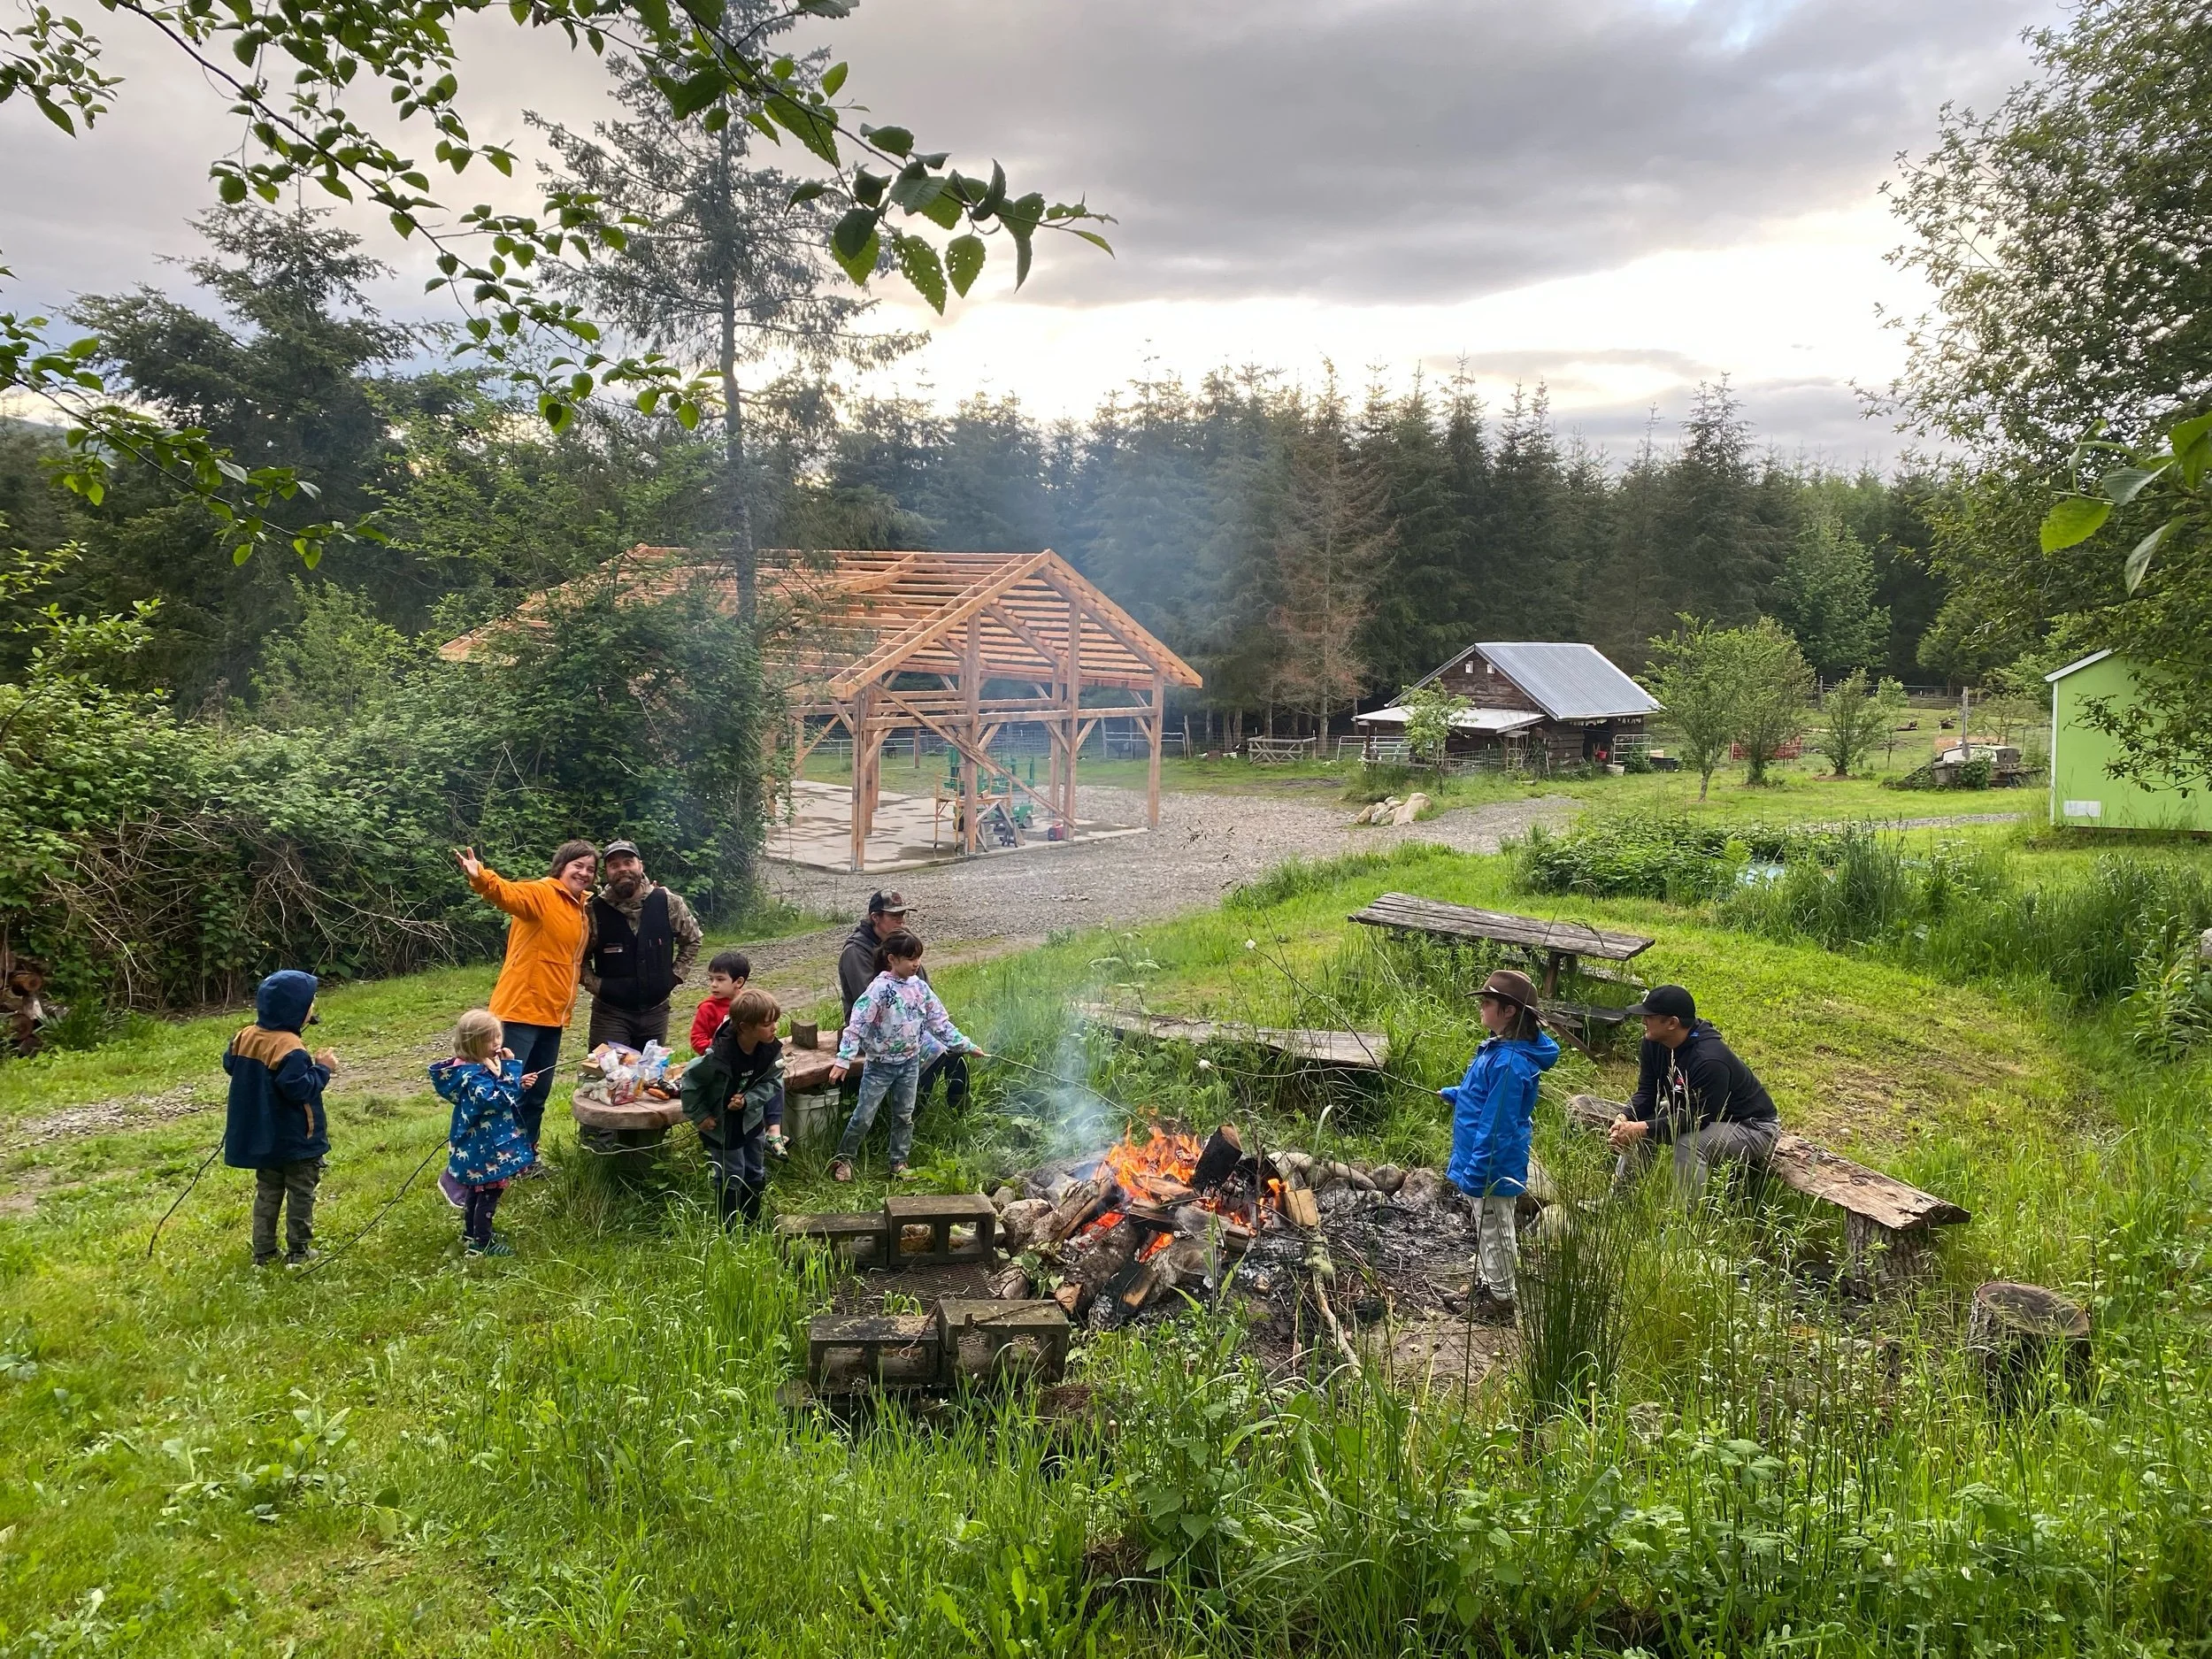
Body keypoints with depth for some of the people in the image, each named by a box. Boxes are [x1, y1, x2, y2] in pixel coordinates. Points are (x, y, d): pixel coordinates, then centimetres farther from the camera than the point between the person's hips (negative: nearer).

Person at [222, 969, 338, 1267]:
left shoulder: (246, 1036, -1)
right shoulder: (290, 1048, -26)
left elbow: (230, 1064, 14)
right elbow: (298, 1088, -28)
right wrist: (322, 1069, -17)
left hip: (262, 1136, 7)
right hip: (297, 1139, -7)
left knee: (267, 1192, 17)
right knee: (301, 1193, 7)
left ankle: (263, 1252, 20)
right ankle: (298, 1252, 13)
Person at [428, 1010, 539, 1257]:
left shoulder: (474, 1067, 5)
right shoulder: (473, 1075, -27)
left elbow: (497, 1095, 16)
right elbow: (500, 1099, -32)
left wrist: (518, 1084, 0)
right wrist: (509, 1070, -30)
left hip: (476, 1144, 10)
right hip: (486, 1146, -10)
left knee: (476, 1189, 22)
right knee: (490, 1193, 0)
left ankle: (471, 1233, 36)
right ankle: (482, 1243, 9)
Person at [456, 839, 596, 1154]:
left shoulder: (586, 906, 12)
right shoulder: (540, 893, -11)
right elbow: (507, 892, -32)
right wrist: (481, 878, -52)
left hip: (552, 1013, 8)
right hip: (522, 1009, -8)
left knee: (538, 1092, 16)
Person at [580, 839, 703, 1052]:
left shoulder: (668, 903, -6)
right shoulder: (593, 911, -10)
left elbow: (692, 939, 10)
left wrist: (676, 975, 3)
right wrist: (595, 985, -8)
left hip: (656, 1010, 2)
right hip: (610, 1013, -2)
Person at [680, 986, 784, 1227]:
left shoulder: (771, 1050, -19)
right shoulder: (718, 1055, -33)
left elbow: (770, 1082, -7)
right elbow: (691, 1080, -20)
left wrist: (748, 1101, -23)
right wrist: (700, 1116, -14)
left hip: (751, 1118, 5)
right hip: (722, 1123, -5)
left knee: (756, 1174, 17)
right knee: (731, 1177, 5)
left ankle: (751, 1225, 35)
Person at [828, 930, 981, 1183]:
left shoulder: (920, 987, -2)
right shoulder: (880, 988, -20)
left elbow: (939, 1021, 7)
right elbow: (857, 1024, -23)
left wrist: (965, 1045, 7)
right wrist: (843, 1059, -29)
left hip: (910, 1062, 5)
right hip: (880, 1065, -5)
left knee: (904, 1116, 13)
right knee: (863, 1117, 3)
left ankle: (899, 1164, 26)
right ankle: (844, 1158, 23)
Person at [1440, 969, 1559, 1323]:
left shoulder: (1509, 1062, -30)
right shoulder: (1498, 1047, 1)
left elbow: (1497, 1125, -28)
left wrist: (1477, 1172, -25)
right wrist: (1453, 1094, 22)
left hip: (1494, 1166, -10)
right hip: (1481, 1158, 10)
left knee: (1494, 1231, 8)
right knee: (1487, 1228, 24)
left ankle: (1502, 1299, 23)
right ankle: (1487, 1283, 40)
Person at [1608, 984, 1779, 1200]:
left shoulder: (1709, 1061, -35)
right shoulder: (1654, 1044, -9)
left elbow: (1697, 1118, -34)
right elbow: (1647, 1093, -5)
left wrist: (1643, 1129, -38)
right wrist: (1626, 1118, -25)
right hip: (1699, 1112, 9)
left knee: (1689, 1144, -34)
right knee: (1636, 1128, -2)